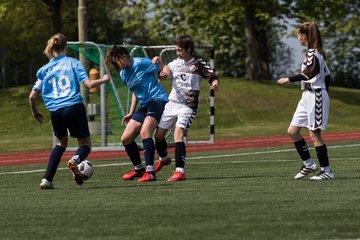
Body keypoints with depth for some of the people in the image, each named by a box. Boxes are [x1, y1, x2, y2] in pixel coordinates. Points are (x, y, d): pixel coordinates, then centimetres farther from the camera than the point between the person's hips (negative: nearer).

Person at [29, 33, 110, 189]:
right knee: (85, 144, 8)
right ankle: (75, 160, -29)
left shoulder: (44, 70, 13)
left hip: (55, 111, 3)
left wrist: (35, 112, 29)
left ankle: (47, 179, 13)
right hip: (74, 107, -3)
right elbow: (89, 84, -5)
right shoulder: (73, 62, 4)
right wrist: (104, 80, 15)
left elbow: (32, 96, 11)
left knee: (61, 142, 26)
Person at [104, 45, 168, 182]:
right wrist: (131, 113, 22)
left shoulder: (141, 63, -12)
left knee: (144, 131, -28)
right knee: (126, 139, 6)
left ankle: (150, 172, -27)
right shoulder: (123, 74, 12)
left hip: (157, 99, -9)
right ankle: (138, 169, 25)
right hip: (144, 105, 9)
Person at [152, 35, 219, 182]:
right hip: (172, 103, 6)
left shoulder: (198, 64, -4)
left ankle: (180, 171, -28)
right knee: (159, 134, 11)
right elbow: (162, 76, 7)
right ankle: (163, 158, 42)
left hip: (188, 106, -6)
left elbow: (212, 77, -8)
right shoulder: (175, 64, 10)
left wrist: (215, 83, -30)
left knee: (178, 134, -23)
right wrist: (159, 64, -11)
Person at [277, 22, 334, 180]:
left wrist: (289, 79, -25)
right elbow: (326, 74, 19)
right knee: (292, 131, 7)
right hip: (307, 96, 10)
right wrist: (325, 95, 23)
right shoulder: (315, 52, 15)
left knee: (315, 135, -7)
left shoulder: (313, 53, -13)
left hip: (315, 96, -10)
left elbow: (310, 73, -28)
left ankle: (327, 171, -2)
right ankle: (309, 164, 13)